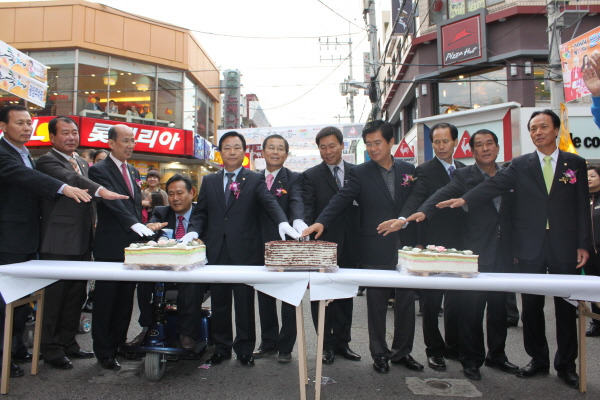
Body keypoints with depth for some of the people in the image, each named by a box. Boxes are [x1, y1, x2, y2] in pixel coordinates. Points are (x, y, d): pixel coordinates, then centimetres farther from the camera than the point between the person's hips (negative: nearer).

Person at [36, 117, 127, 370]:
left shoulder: (82, 163, 18)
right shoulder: (47, 161, -8)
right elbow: (69, 179, -29)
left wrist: (92, 226, 19)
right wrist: (100, 191, -43)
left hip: (82, 241, 8)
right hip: (59, 243, -8)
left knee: (76, 296, 14)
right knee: (55, 296, 1)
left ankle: (68, 342, 27)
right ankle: (51, 349, 14)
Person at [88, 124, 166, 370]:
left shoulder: (133, 172, 16)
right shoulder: (100, 170, -8)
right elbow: (113, 202, -21)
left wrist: (142, 228, 7)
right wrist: (137, 225, -31)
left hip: (132, 243, 7)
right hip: (110, 246, -7)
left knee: (126, 298, 14)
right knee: (106, 299, 4)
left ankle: (119, 343, 27)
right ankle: (104, 352, 16)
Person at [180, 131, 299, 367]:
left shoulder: (255, 180, 3)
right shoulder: (209, 181, 13)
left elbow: (269, 202, -13)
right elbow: (201, 213, 12)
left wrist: (282, 222, -32)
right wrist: (194, 230, -9)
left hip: (245, 251, -3)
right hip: (216, 251, 3)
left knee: (245, 302, 5)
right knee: (219, 301, 12)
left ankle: (245, 349, 22)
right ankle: (221, 348, 28)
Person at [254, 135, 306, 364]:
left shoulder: (294, 179, -2)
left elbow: (297, 202, -21)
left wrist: (298, 222, -42)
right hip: (261, 246, 4)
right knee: (264, 298, 13)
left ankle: (285, 347, 21)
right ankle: (268, 343, 30)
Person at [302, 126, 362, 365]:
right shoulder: (311, 176, 0)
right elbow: (307, 211, -9)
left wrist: (361, 242, -1)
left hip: (349, 246, 3)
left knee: (346, 296, 13)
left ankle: (342, 342, 28)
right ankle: (327, 344, 21)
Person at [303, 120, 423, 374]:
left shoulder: (408, 170, 8)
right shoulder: (360, 173, -1)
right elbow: (341, 199, -12)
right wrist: (322, 221, -28)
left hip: (405, 247, 3)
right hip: (376, 250, -3)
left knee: (406, 301, 10)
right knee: (377, 303, 7)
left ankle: (402, 352, 28)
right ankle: (379, 354, 23)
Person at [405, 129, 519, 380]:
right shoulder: (464, 176, -2)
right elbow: (444, 195, -19)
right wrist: (424, 211, -38)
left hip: (503, 254, 5)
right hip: (475, 253, -4)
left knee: (500, 306, 15)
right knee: (471, 308, 2)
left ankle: (496, 355, 33)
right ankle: (471, 360, 18)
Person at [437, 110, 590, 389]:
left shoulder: (575, 164, 7)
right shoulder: (520, 165, 6)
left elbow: (583, 206, 5)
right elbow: (494, 185, -10)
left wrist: (583, 245, -1)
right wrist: (465, 199, -27)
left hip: (565, 246, 0)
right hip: (530, 247, 0)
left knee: (566, 306, 7)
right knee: (531, 306, 7)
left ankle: (566, 364, 23)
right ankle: (538, 359, 23)